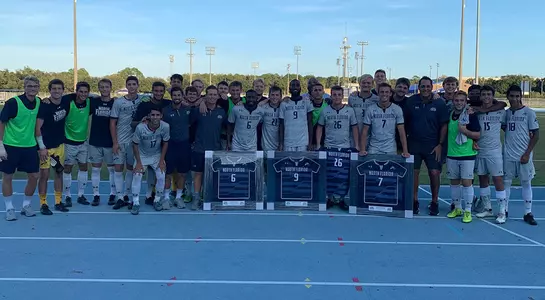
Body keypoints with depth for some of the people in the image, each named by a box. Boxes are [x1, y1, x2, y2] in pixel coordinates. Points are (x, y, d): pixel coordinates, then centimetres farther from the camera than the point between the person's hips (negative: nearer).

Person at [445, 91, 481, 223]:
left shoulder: (471, 116, -6)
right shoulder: (449, 115, 6)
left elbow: (478, 135, -8)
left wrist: (465, 130, -20)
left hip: (467, 154, -4)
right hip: (451, 154, 4)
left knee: (467, 182, -4)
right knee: (454, 182, 11)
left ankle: (468, 211, 5)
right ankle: (457, 208, 24)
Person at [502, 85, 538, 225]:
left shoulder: (529, 112, -5)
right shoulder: (506, 113, 6)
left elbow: (536, 135, -5)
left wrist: (527, 153, -10)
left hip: (524, 156, -3)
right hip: (508, 155, 3)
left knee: (526, 183, 6)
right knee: (506, 182, 6)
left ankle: (528, 213, 14)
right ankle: (503, 211, 14)